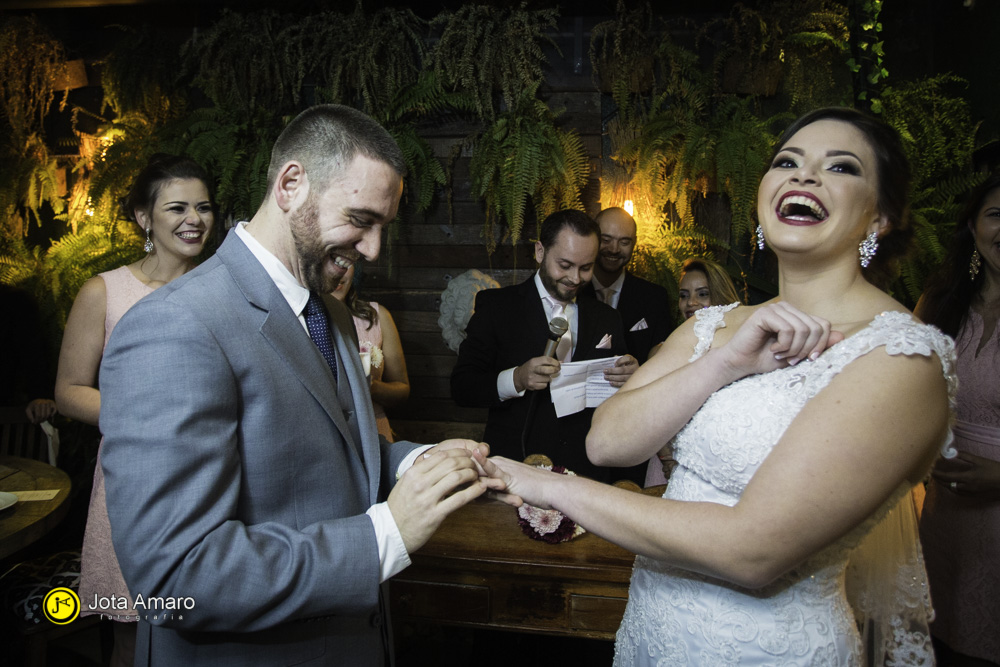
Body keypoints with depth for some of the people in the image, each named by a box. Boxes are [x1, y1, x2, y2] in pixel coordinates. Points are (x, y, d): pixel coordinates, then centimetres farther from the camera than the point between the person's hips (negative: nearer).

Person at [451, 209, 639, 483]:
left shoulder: (607, 318, 15)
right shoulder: (495, 305, 4)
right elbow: (461, 386, -1)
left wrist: (630, 376, -4)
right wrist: (516, 379, -18)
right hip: (515, 467, -3)